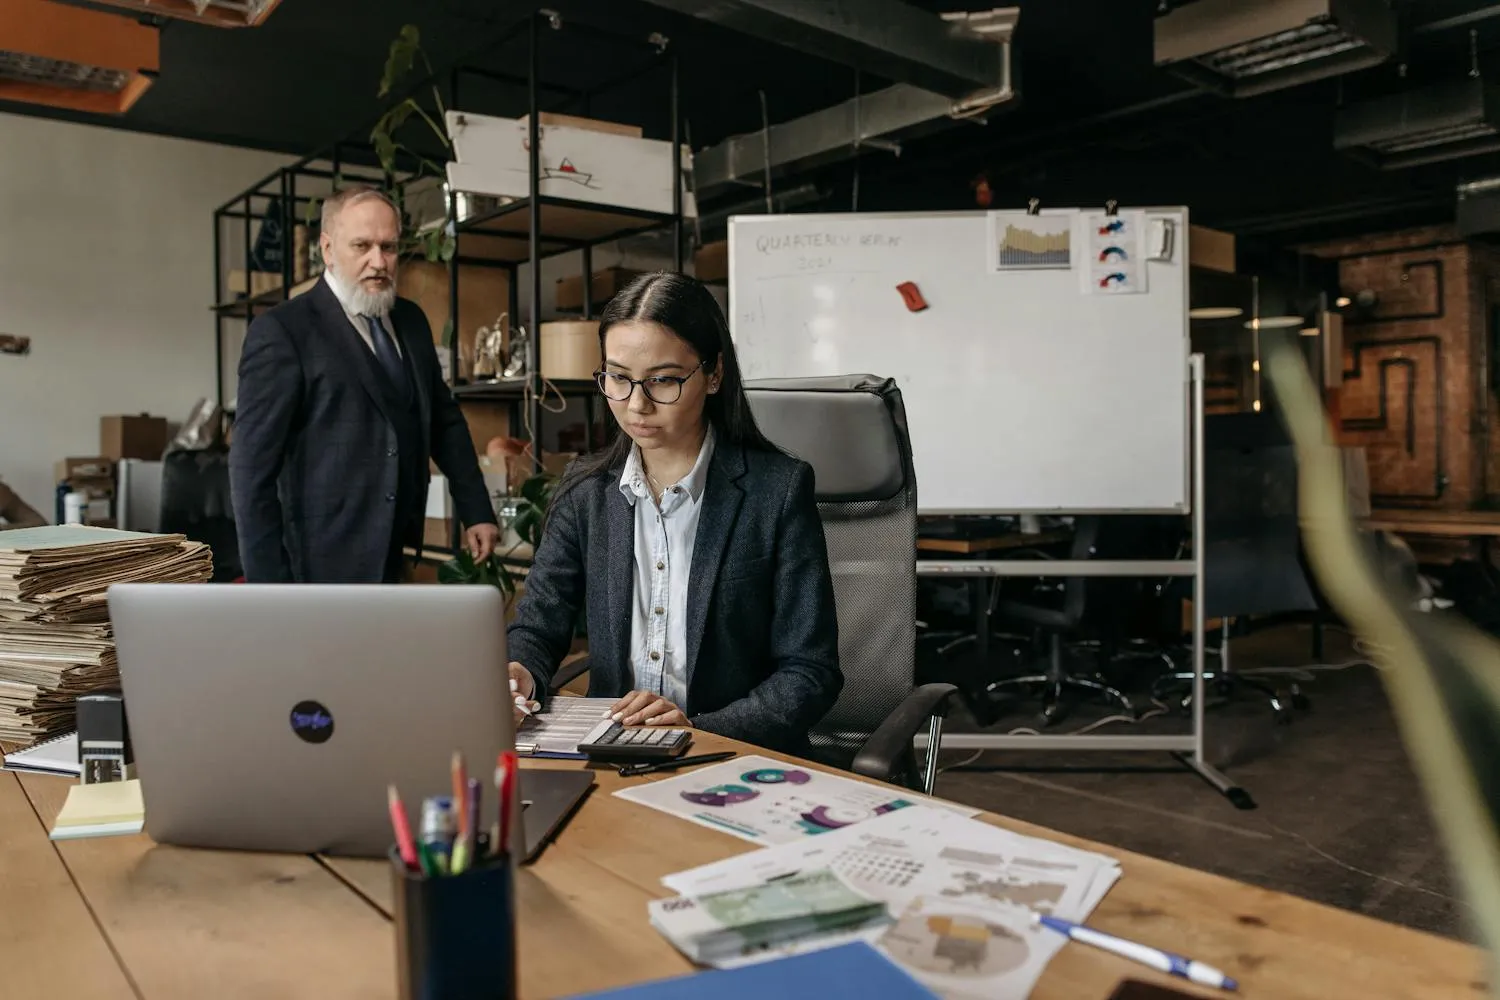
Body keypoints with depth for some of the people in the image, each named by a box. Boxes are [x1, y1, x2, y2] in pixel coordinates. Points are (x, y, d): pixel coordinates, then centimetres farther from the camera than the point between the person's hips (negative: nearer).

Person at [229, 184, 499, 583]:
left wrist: (476, 512, 10)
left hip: (393, 557, 6)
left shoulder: (410, 320, 9)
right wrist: (268, 580, -14)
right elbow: (252, 466, -11)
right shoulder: (282, 331, -9)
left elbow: (444, 420, 17)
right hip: (323, 564, -5)